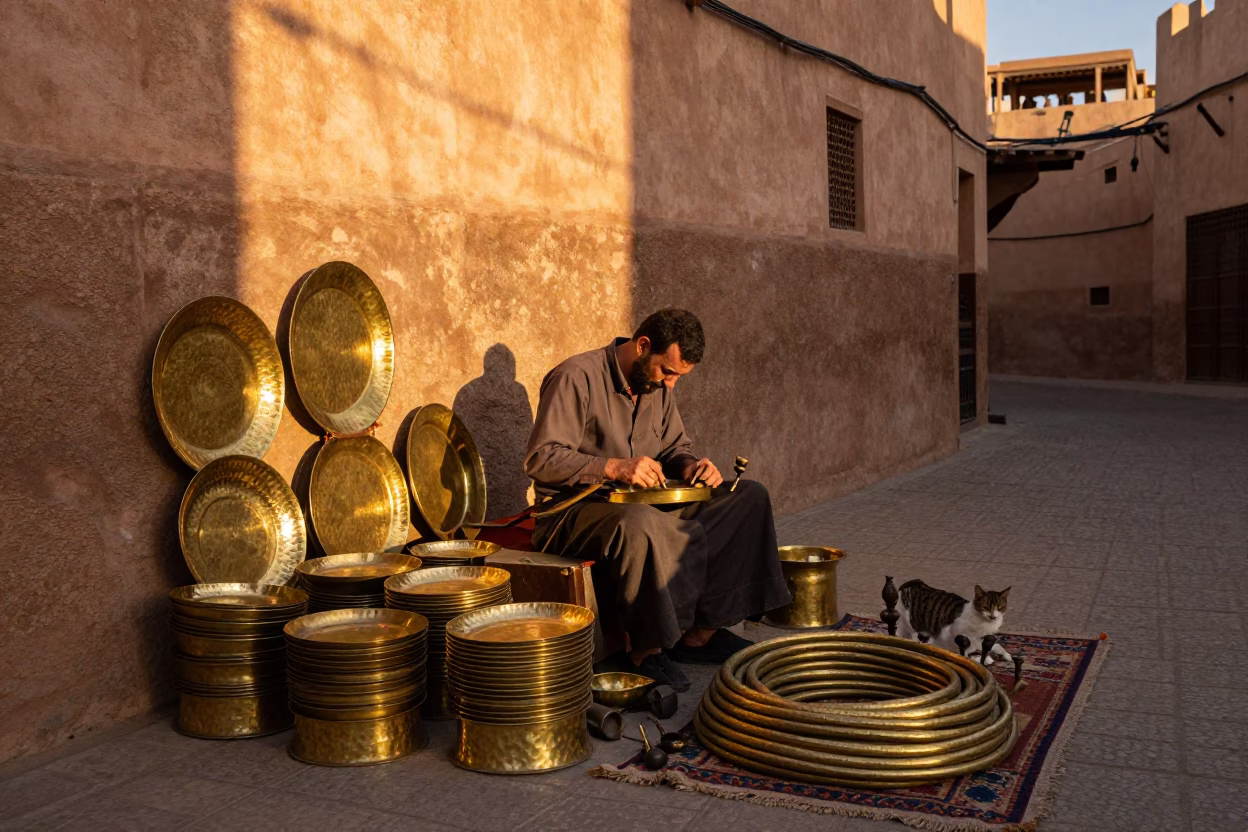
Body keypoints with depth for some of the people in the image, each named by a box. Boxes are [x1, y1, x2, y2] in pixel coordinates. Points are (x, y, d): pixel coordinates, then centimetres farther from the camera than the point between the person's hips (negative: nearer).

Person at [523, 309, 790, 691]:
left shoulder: (659, 385, 8)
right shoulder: (577, 377, -16)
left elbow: (675, 445, 20)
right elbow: (541, 459, -20)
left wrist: (692, 465, -5)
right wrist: (614, 468, -30)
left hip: (646, 504, 8)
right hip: (574, 511, -8)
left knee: (750, 496, -6)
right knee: (640, 524, -42)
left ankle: (699, 629, -7)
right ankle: (643, 647, -21)